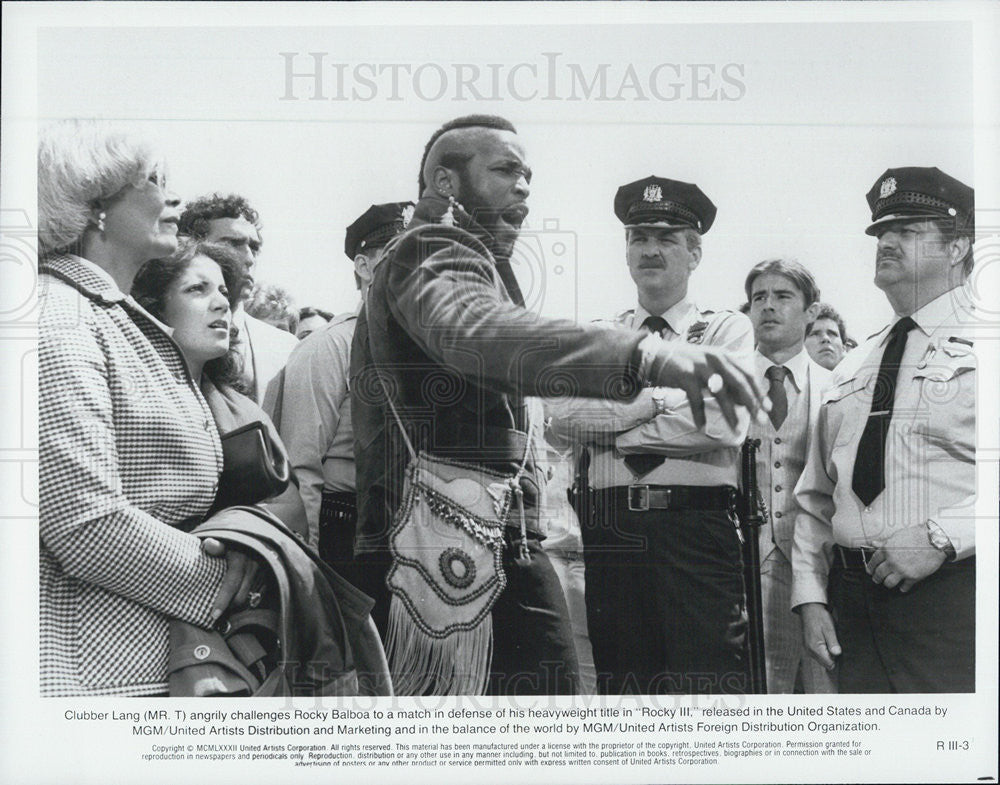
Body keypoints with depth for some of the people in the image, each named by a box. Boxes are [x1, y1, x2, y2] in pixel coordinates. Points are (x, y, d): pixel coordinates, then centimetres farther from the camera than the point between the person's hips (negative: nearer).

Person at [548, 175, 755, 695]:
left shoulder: (727, 329, 9)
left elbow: (724, 424, -9)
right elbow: (562, 410, -2)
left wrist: (612, 428, -3)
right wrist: (658, 400, -8)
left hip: (698, 531, -3)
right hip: (609, 530, 3)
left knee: (707, 685, -7)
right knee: (618, 682, 7)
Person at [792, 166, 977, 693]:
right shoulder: (852, 368, 19)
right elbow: (815, 497, 18)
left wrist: (941, 535, -19)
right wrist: (811, 595, 8)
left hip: (952, 598, -5)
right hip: (854, 602, 5)